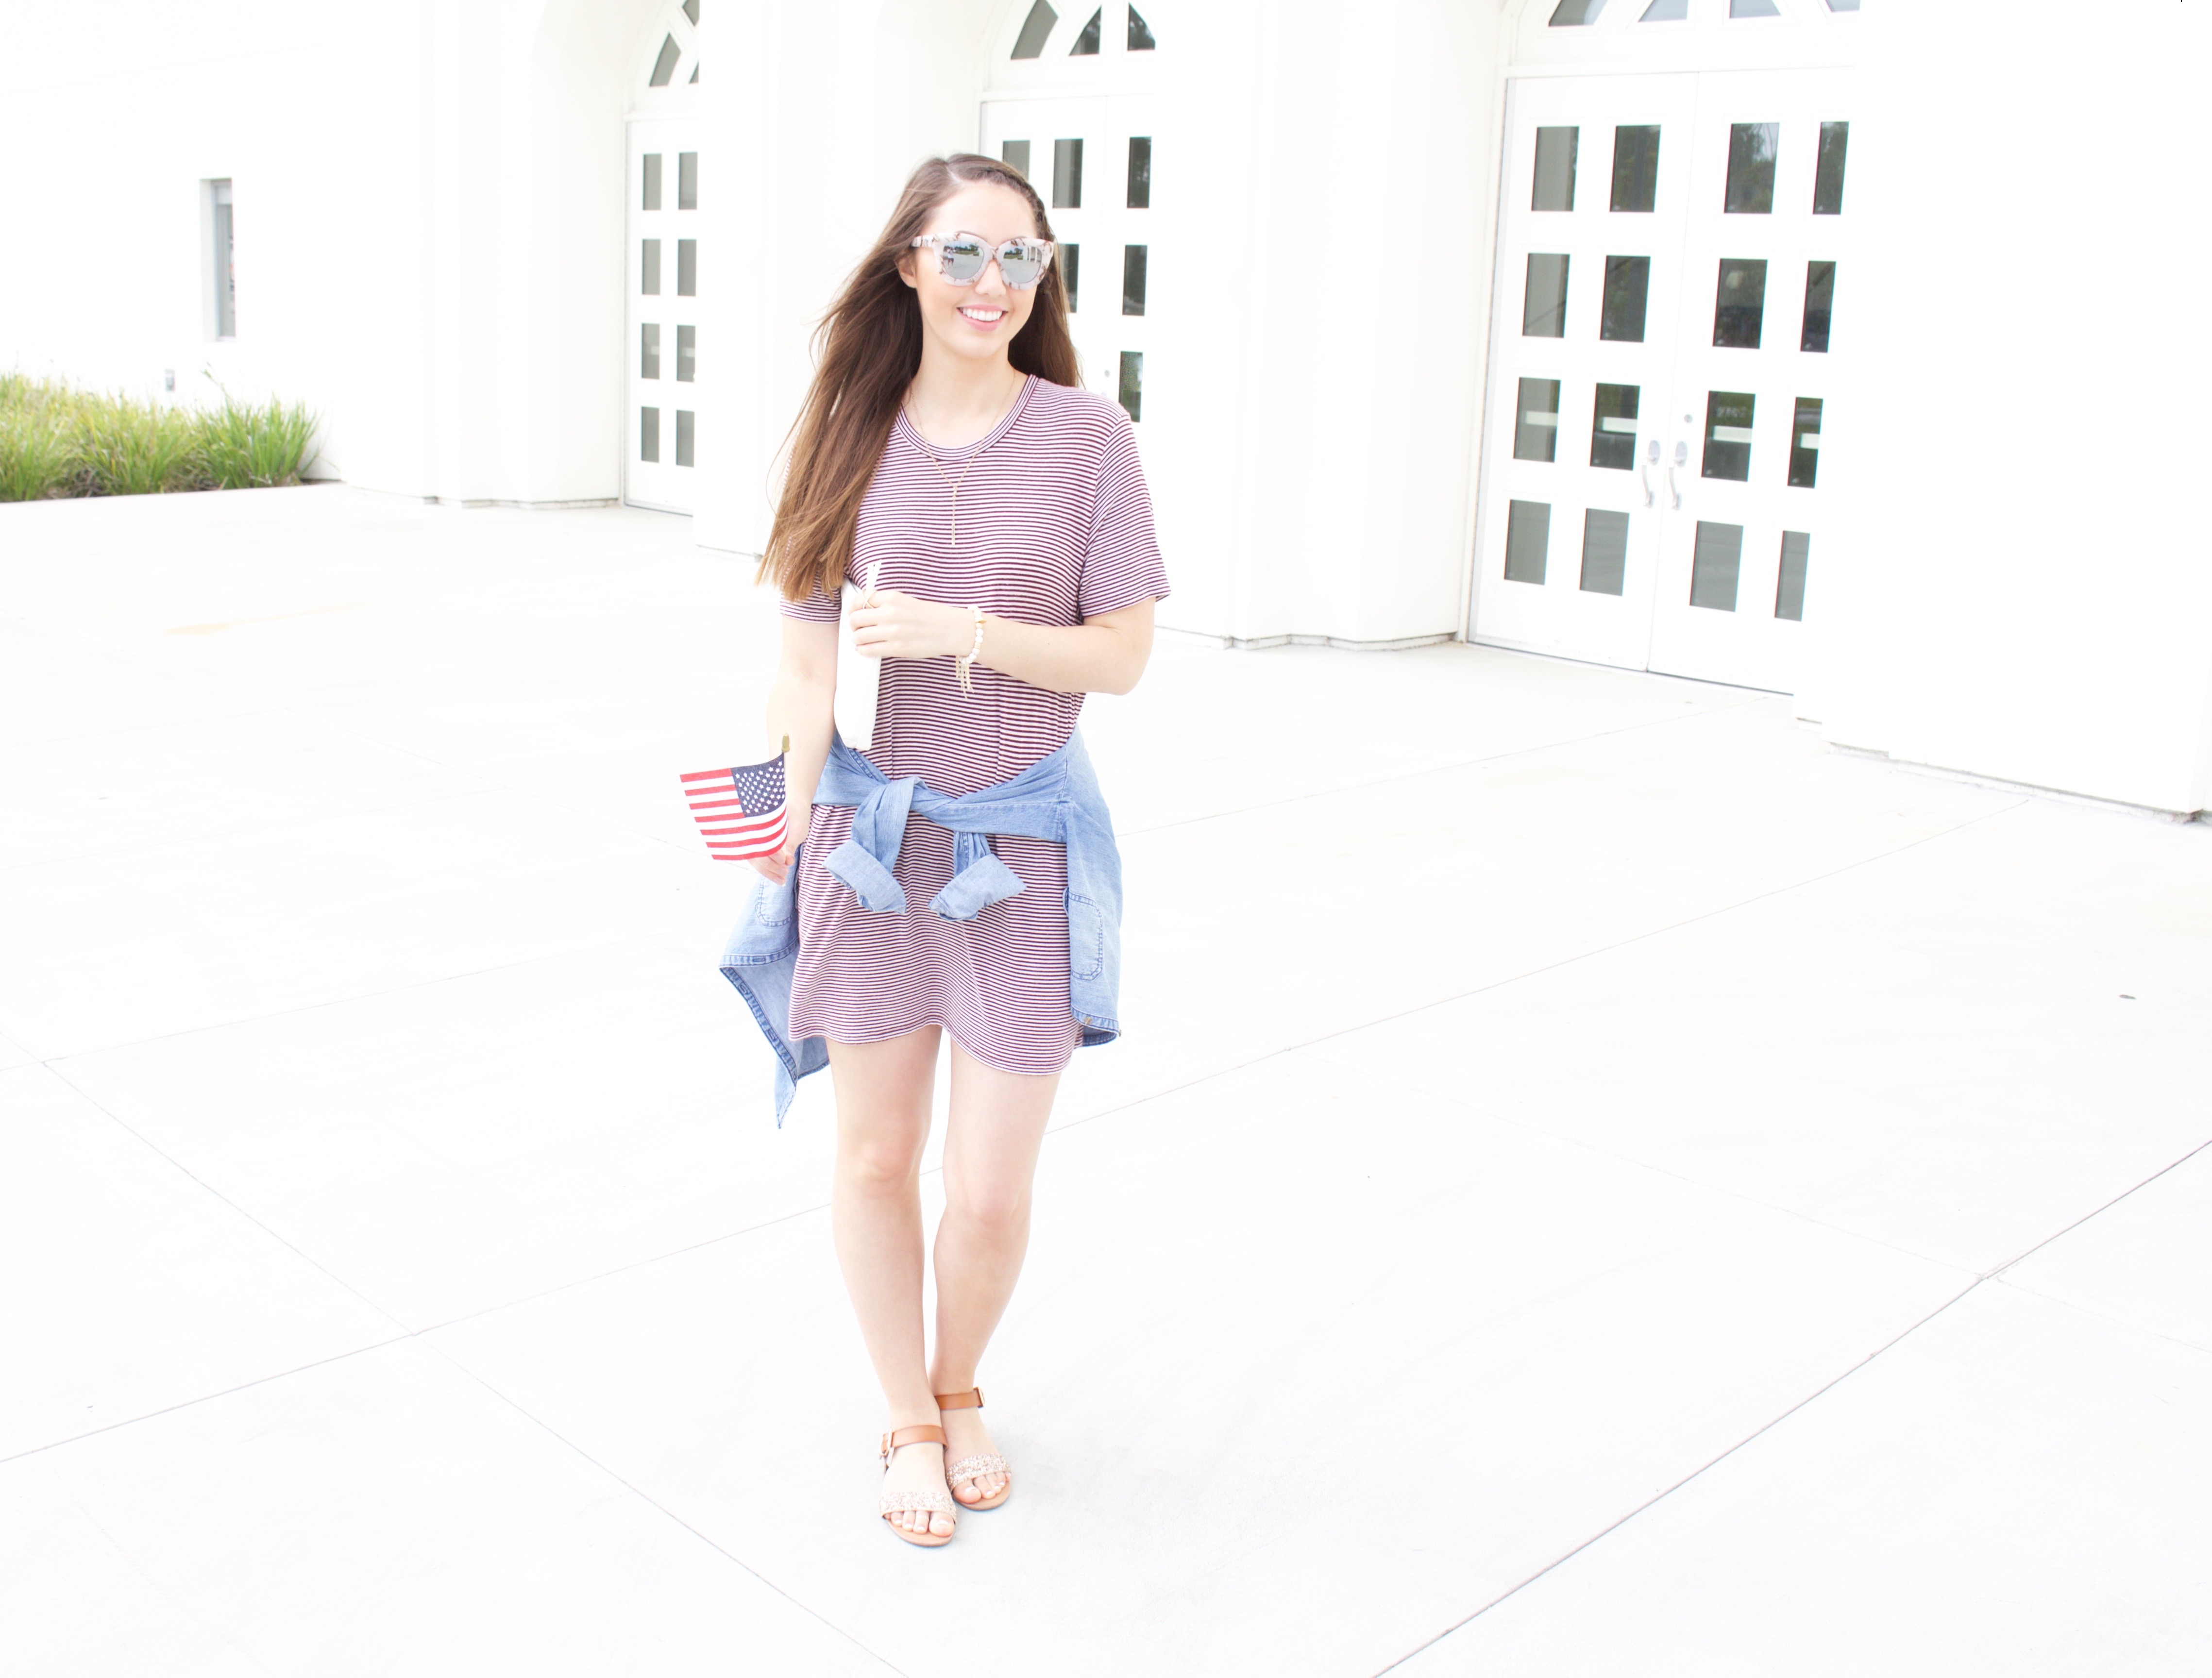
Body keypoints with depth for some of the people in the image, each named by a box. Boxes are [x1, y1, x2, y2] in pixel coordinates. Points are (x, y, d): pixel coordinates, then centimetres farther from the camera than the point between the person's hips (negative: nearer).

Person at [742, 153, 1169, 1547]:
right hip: (870, 830, 2)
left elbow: (1123, 655, -7)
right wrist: (794, 822, 2)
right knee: (878, 1158, 12)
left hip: (1024, 838, -1)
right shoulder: (850, 436, 0)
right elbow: (810, 659, 2)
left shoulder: (1087, 436, -5)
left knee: (993, 1190, 4)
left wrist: (963, 632, -19)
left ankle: (962, 1385, 36)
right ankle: (909, 1420, 36)